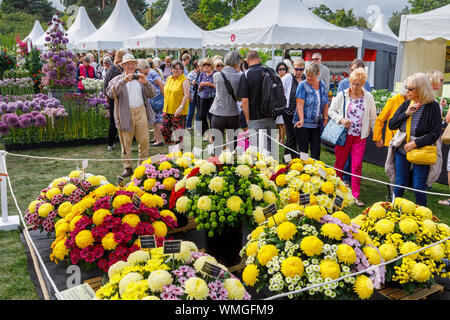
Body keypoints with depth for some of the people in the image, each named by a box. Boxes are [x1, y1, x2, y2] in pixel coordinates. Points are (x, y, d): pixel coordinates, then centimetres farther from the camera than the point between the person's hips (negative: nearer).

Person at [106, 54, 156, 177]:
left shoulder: (140, 78, 16)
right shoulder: (117, 79, 7)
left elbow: (152, 94, 6)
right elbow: (111, 93, -14)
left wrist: (145, 83, -12)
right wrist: (123, 81, -22)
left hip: (141, 113, 2)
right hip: (125, 115, -2)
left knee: (144, 141, 3)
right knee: (126, 143, 3)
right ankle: (127, 167, 13)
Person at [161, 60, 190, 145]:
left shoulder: (184, 80, -8)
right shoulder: (169, 79, 13)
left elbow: (186, 95, -16)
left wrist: (180, 107, -23)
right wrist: (166, 105, 17)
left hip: (178, 111, -7)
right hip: (167, 109, 7)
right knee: (164, 128, 5)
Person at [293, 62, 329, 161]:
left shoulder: (323, 85, 8)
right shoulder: (303, 85, -6)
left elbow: (325, 104, 13)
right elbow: (300, 104, -14)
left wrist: (326, 118, 3)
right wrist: (301, 119, -24)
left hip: (317, 124, 4)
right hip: (303, 124, -4)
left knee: (316, 151, 4)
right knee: (303, 151, 1)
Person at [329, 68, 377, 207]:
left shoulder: (368, 97, 4)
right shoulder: (342, 95, 0)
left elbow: (372, 118, 11)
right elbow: (331, 110, 7)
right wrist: (341, 119, -12)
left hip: (360, 137, 0)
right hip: (343, 135, 0)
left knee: (357, 166, -2)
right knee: (340, 164, 7)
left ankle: (355, 196, 5)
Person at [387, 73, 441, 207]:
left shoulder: (433, 106, -9)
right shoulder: (406, 104, 3)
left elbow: (435, 133, -10)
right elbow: (391, 125, 0)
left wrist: (416, 144, -17)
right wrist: (406, 113, -12)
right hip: (402, 151, 4)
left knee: (419, 188, 1)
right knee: (399, 184, 12)